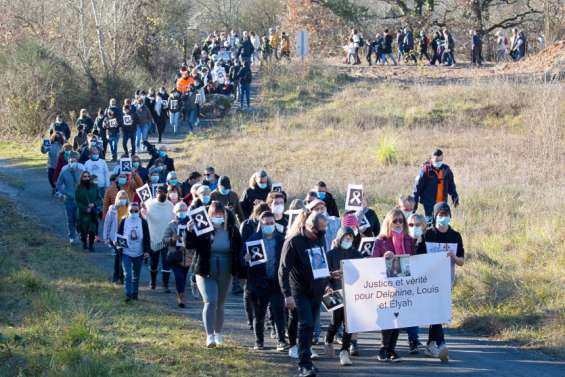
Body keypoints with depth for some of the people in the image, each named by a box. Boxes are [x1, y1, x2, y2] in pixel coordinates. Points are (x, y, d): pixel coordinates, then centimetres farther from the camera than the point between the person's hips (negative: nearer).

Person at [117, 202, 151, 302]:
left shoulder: (143, 222, 0)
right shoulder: (124, 222, 0)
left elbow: (147, 237, 3)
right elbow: (118, 235, 7)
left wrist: (146, 250, -2)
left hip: (138, 253, 1)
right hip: (126, 253, -1)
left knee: (136, 275, 12)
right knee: (127, 274, -10)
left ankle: (135, 293, 25)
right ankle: (128, 294, -9)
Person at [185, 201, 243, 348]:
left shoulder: (232, 231, -1)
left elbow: (238, 252, 5)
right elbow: (189, 245, -10)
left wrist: (240, 273, 3)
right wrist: (189, 232, -30)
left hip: (224, 275, 3)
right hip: (205, 273, -3)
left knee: (219, 304, 13)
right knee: (210, 302, -15)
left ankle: (218, 333, 30)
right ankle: (209, 336, -17)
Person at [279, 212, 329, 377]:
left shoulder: (320, 240, 6)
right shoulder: (294, 242, -14)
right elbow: (283, 270, -14)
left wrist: (327, 283, 16)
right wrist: (287, 295, -20)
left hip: (317, 292, 6)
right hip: (300, 292, -6)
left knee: (309, 325, 10)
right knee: (306, 324, -14)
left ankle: (305, 361, 19)